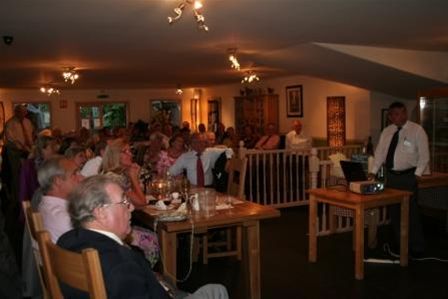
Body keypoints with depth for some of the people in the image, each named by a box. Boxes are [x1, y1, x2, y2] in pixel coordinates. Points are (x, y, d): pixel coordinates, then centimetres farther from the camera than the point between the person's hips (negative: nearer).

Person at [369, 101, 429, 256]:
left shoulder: (417, 130, -6)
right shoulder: (387, 131, 9)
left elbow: (424, 155, -7)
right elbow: (379, 152, 7)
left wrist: (416, 175, -13)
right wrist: (373, 172, -2)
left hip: (408, 176, -5)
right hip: (391, 175, 5)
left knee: (410, 212, -4)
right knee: (394, 211, 10)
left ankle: (417, 247, 10)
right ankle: (400, 244, 24)